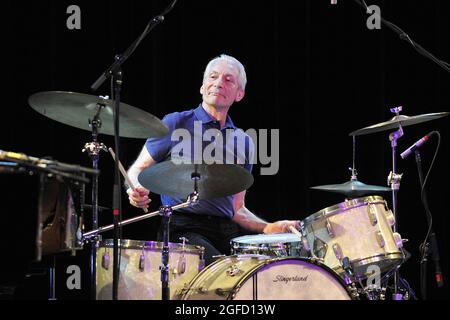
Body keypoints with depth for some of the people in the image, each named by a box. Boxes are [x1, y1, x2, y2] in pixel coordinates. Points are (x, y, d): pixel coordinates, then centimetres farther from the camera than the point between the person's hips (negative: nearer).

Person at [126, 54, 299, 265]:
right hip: (182, 229, -5)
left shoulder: (243, 142, 17)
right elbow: (138, 170, 10)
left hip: (226, 231, 5)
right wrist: (138, 192, -14)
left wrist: (268, 228, 2)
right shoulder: (175, 124, 5)